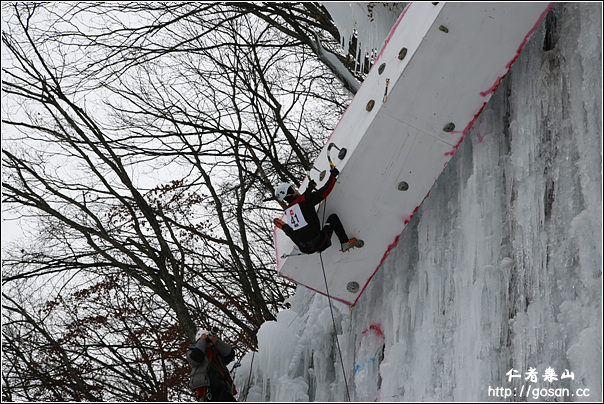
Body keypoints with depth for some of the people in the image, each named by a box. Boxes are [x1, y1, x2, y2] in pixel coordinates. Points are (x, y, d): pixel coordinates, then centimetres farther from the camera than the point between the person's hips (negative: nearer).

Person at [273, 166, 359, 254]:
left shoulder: (287, 211, 10)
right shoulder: (305, 199, -9)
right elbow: (325, 191, -5)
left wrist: (309, 189, 42)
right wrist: (333, 175, 10)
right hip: (320, 245, -4)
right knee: (333, 217, 19)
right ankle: (345, 243, 19)